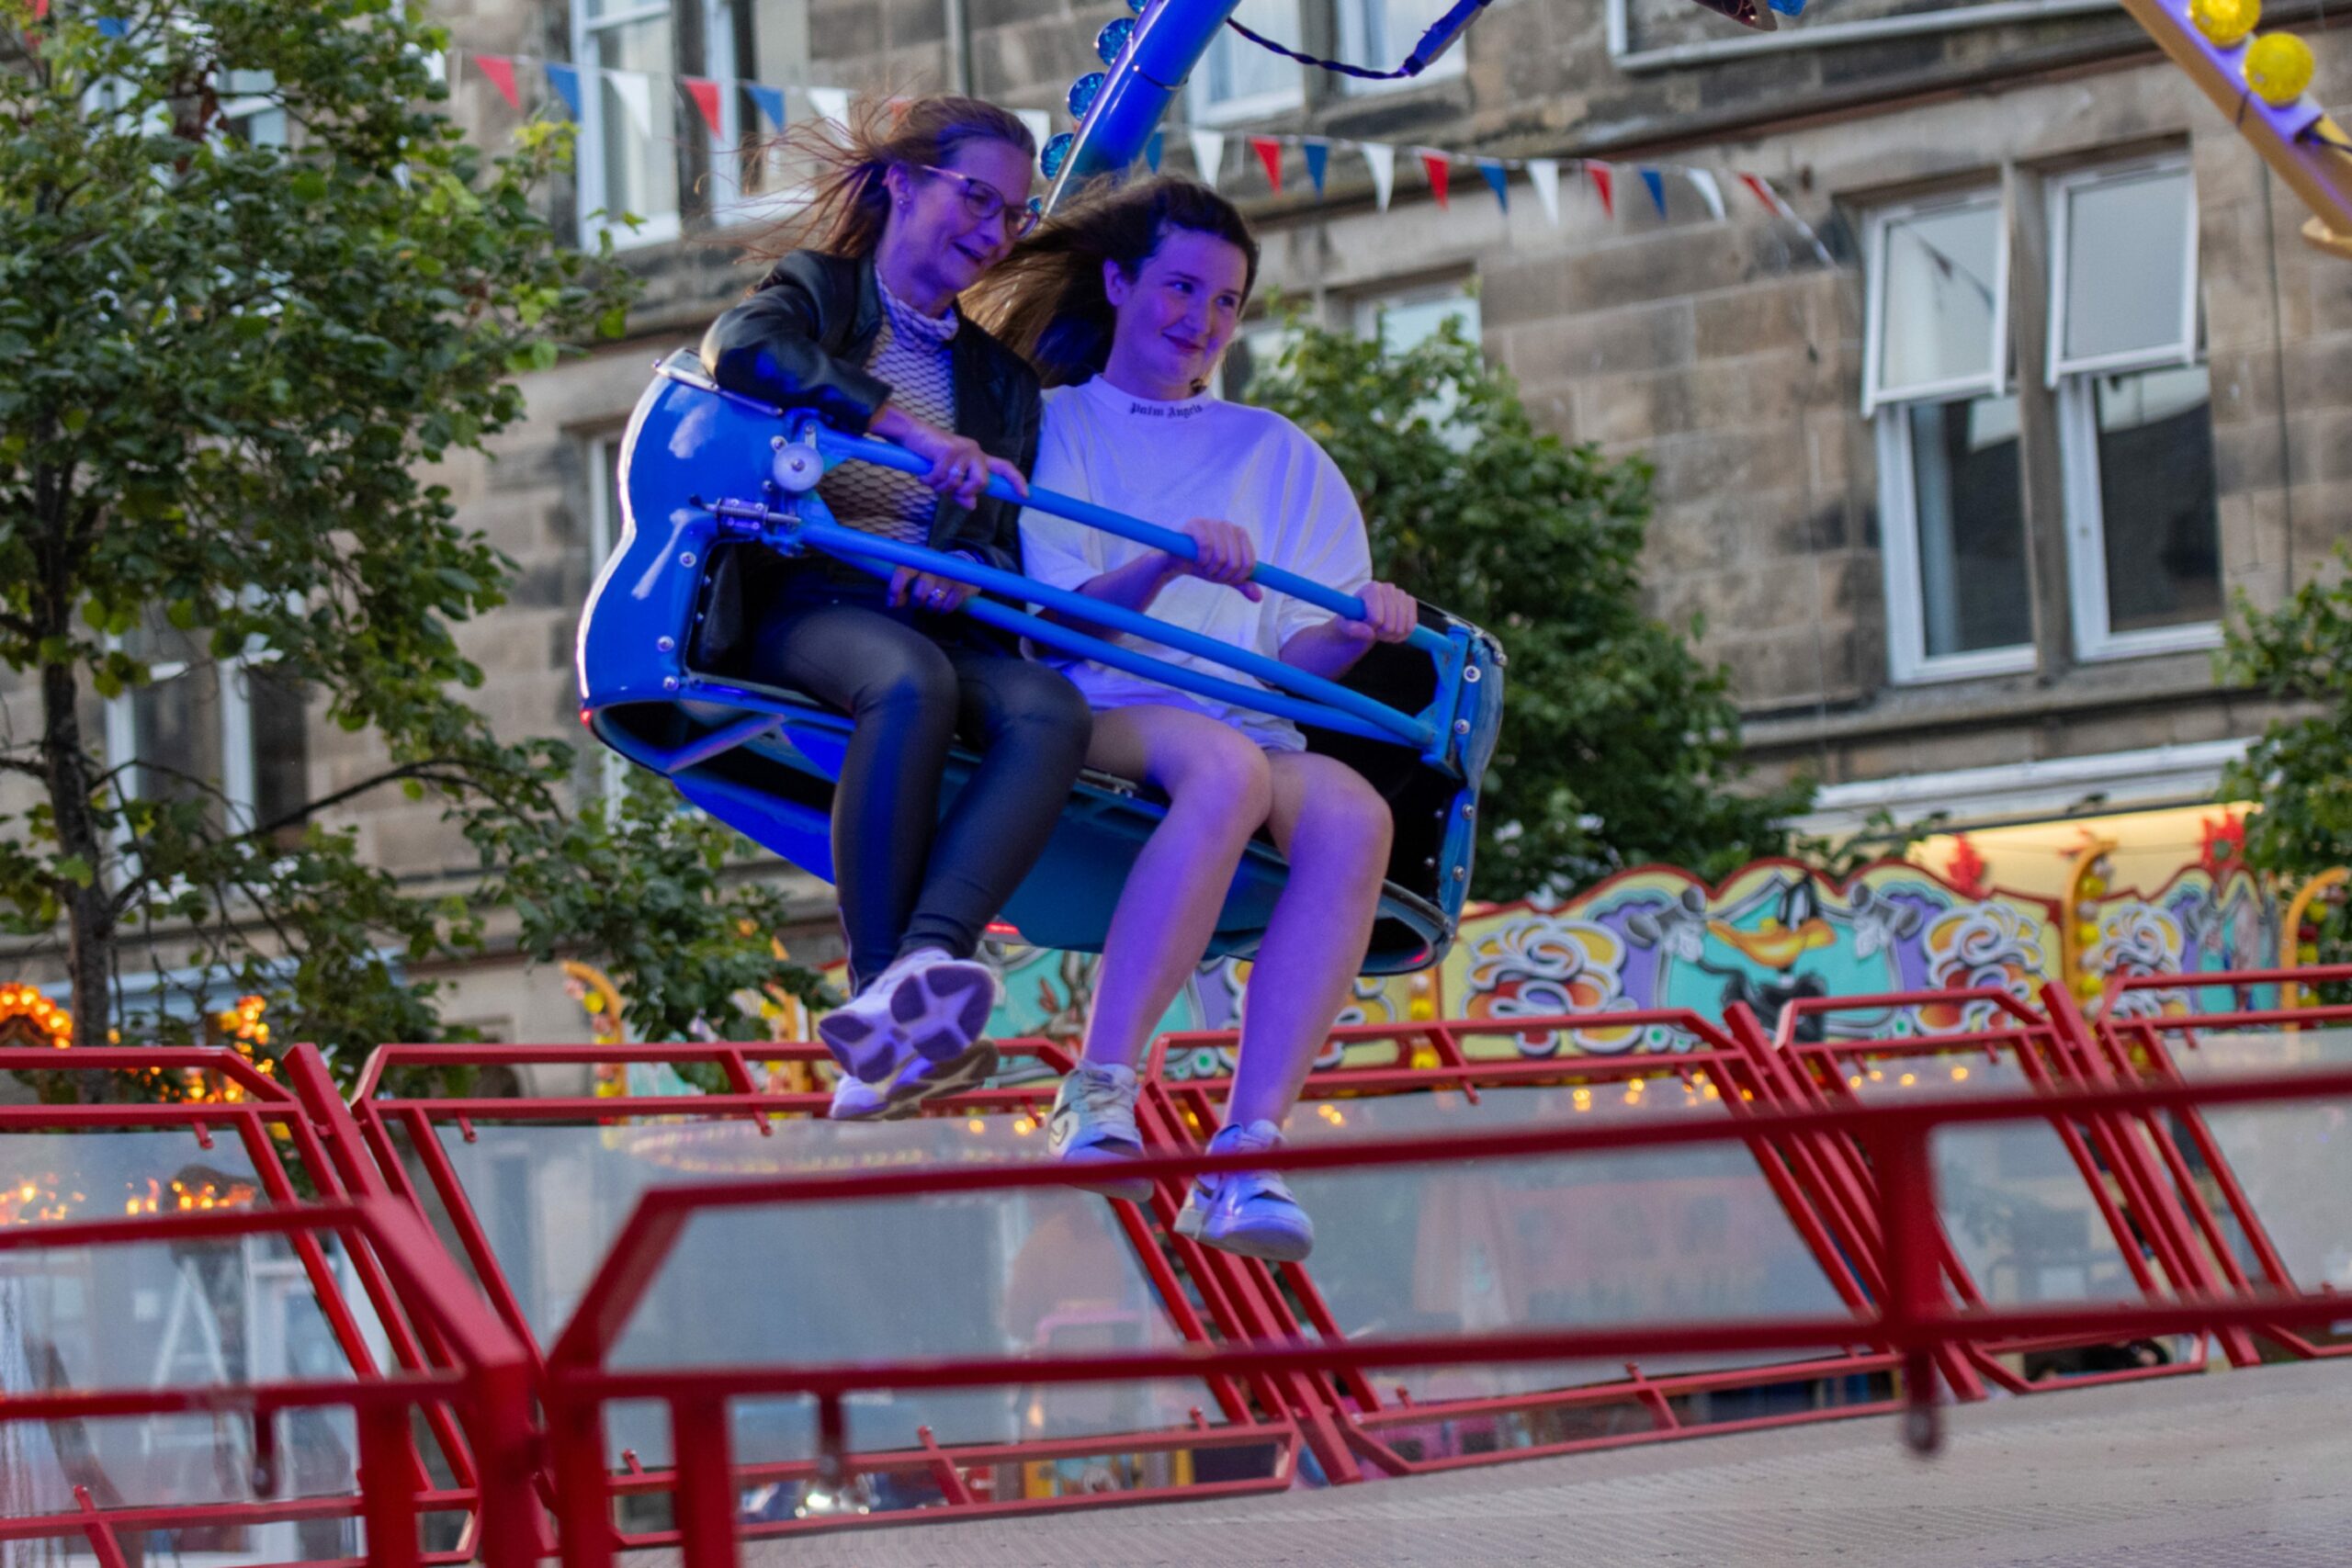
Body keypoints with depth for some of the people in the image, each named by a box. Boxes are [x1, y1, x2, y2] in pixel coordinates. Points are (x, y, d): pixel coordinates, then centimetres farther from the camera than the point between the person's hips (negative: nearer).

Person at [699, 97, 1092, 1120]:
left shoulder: (998, 378, 26)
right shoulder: (818, 292, 10)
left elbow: (1007, 542, 14)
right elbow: (740, 349, -16)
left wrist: (965, 572, -12)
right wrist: (908, 427, -25)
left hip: (937, 618, 4)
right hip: (800, 603, -4)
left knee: (1049, 710, -30)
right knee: (913, 680, -39)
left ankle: (923, 966, -52)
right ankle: (882, 992, -43)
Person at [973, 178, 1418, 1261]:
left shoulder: (1275, 454, 27)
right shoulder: (1054, 426, 18)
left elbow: (1289, 659, 16)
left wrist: (1354, 632, -8)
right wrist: (1170, 562, -17)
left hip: (1248, 730, 3)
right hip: (1093, 722, -3)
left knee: (1353, 814, -34)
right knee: (1227, 766, -39)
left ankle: (1244, 1161, -45)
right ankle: (1098, 1102, -43)